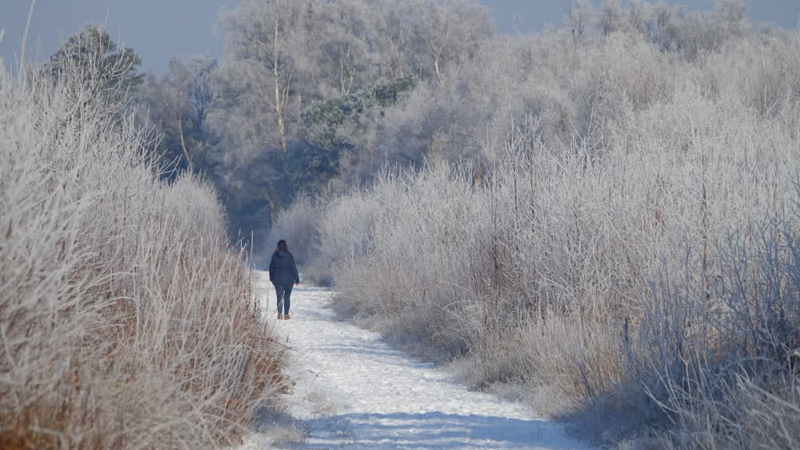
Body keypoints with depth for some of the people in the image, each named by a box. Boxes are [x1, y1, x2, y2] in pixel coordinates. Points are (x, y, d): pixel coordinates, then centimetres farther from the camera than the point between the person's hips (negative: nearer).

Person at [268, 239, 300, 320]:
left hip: (278, 280, 1)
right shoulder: (289, 255, -6)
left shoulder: (274, 255, 0)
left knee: (279, 297, -1)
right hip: (288, 280, -1)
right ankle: (286, 314, 13)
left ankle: (279, 313, -20)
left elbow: (271, 268, 6)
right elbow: (294, 268, -6)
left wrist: (272, 278, 17)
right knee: (287, 297, 12)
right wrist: (297, 280, -2)